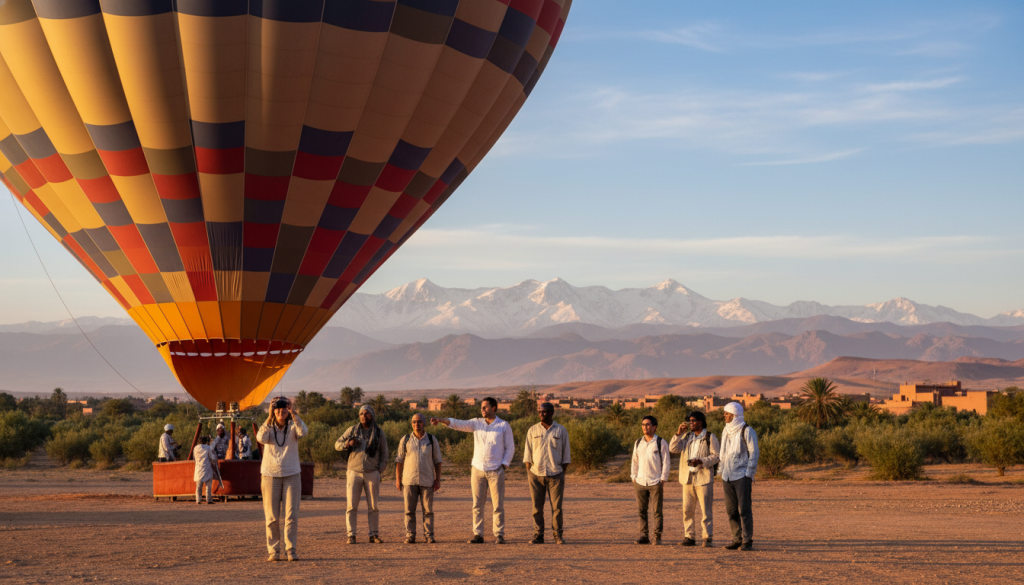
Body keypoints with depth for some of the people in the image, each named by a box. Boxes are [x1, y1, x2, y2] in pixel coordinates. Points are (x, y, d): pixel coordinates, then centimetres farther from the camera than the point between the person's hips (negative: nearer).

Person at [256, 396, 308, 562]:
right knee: (272, 516, 2)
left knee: (291, 515, -4)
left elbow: (303, 431, -21)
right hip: (270, 475, 0)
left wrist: (293, 413, -29)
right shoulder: (268, 427, 2)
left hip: (292, 475, 0)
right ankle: (273, 550, 8)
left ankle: (291, 550, 1)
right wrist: (269, 418, -23)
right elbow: (261, 438, -19)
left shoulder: (292, 427, 1)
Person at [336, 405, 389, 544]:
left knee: (373, 506, 2)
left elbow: (384, 453, 13)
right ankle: (351, 535, -2)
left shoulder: (379, 432, 8)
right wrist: (348, 443, -15)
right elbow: (337, 444, 7)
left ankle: (374, 535, 8)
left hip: (372, 473, 1)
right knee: (352, 505, -4)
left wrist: (380, 469, 0)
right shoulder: (353, 430, 6)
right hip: (354, 472, -1)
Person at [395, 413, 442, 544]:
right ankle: (410, 536, 4)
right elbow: (399, 460, 8)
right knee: (409, 510, -1)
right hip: (409, 481, 0)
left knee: (428, 510, 0)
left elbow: (437, 461, 8)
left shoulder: (432, 440, 6)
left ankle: (428, 535, 6)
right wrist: (397, 479, 3)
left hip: (427, 481, 0)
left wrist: (438, 479, 1)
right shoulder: (405, 440, 6)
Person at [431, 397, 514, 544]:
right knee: (477, 505, 3)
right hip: (478, 470, 3)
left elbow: (510, 447, 1)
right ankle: (478, 534, 8)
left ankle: (499, 535, 4)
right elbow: (457, 424, -5)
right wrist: (440, 420, -21)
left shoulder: (504, 426, 0)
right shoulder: (476, 423, 7)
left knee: (498, 504, -2)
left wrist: (503, 466, -9)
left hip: (496, 471, -3)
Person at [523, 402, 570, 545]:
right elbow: (528, 453, 8)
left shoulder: (561, 430, 5)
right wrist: (528, 474, 1)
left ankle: (557, 535, 6)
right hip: (536, 474, 1)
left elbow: (565, 453, 6)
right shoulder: (533, 430, 7)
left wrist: (563, 474, 1)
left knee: (557, 506, -2)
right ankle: (538, 535, 6)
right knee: (537, 507, 0)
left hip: (555, 474, -1)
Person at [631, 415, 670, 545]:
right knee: (641, 510, 3)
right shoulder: (638, 443, 12)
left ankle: (657, 537, 4)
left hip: (656, 483, -4)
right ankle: (643, 536, 8)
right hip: (640, 482, 4)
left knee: (657, 511, -1)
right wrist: (634, 478, 11)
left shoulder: (661, 443, -1)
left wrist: (662, 480, -7)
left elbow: (666, 462, -2)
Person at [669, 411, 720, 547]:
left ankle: (707, 538, -2)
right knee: (687, 509, 4)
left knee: (705, 510, -5)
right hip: (688, 478, 5)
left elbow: (715, 456, -6)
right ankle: (689, 537, 10)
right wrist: (679, 433, -4)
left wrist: (701, 461, -20)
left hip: (703, 478, -5)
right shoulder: (686, 437, 16)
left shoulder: (710, 438, 1)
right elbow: (673, 448, 6)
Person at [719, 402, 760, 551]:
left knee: (744, 509, -7)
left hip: (742, 476, -7)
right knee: (731, 510, 5)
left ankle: (747, 541, -4)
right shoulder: (726, 431, 15)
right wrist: (722, 475, 16)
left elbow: (754, 453, -7)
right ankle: (737, 539, 12)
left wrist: (749, 475, -12)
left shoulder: (747, 431, -5)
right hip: (727, 477, 7)